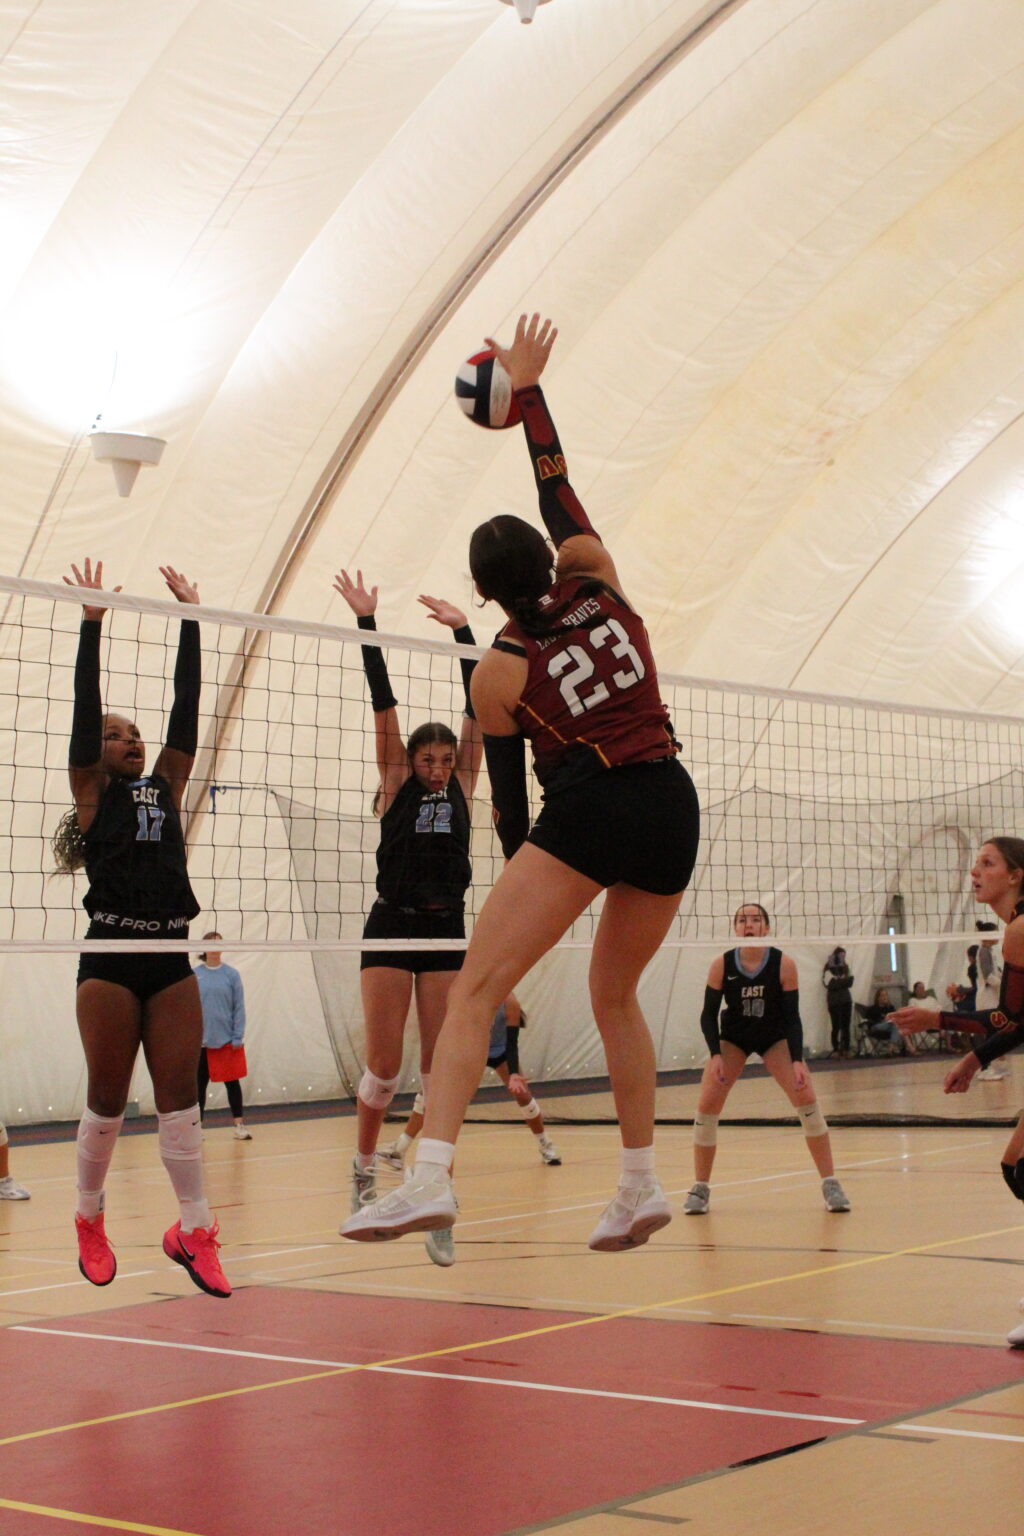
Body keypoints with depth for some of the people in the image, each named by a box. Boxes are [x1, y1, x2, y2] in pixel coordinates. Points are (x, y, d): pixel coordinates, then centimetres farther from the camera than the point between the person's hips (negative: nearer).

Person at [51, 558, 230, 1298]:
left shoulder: (166, 787, 16)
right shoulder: (92, 791, 5)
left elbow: (187, 708, 13)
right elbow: (85, 707, -3)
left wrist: (190, 620, 11)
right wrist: (92, 623, -5)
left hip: (171, 957, 4)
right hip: (111, 955, -4)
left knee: (180, 1093, 0)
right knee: (108, 1098, 3)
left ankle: (194, 1230, 1)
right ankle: (90, 1220, 21)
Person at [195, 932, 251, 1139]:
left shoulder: (231, 974, -1)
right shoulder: (194, 975, 0)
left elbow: (239, 1008, -1)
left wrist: (238, 1036, -6)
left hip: (227, 1040, 0)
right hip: (201, 1040, 1)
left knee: (232, 1082, 6)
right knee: (200, 1084, 9)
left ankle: (239, 1125, 11)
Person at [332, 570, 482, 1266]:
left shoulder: (463, 783, 6)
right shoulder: (396, 781, 2)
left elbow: (478, 703, 4)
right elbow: (384, 700, -5)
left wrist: (463, 630, 3)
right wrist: (367, 622, -10)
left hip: (447, 931, 2)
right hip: (391, 928, -2)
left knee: (442, 1067, -1)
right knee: (385, 1064, 0)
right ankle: (365, 1167, 24)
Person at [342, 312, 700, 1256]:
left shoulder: (498, 672, 3)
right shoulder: (597, 579, 9)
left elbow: (510, 798, 7)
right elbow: (556, 483, 22)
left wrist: (522, 874, 18)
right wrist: (527, 388, 28)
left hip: (590, 808, -6)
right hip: (672, 806, 6)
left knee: (476, 986, -10)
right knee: (615, 994, 21)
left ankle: (432, 1177, -26)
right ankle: (642, 1187, 21)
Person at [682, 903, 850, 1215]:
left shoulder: (784, 964, -21)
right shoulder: (721, 965, -20)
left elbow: (792, 1017, -17)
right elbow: (708, 1016, -13)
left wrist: (797, 1061, -26)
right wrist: (715, 1055, -25)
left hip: (775, 1038, -1)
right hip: (733, 1039, 1)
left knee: (805, 1097, -18)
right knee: (707, 1105, -14)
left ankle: (830, 1184, -8)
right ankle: (700, 1189, 1)